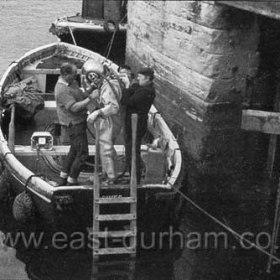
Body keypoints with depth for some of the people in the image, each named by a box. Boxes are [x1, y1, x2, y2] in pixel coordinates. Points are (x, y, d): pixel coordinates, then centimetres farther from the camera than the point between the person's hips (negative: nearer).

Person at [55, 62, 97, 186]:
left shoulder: (72, 82, 6)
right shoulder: (62, 90, -24)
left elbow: (81, 96, 14)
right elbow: (74, 107, -30)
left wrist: (92, 87, 0)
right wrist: (90, 98, -26)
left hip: (78, 121, 10)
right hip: (73, 124, -10)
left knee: (74, 150, 21)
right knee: (82, 154, -4)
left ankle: (63, 179, 30)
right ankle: (71, 182, 7)